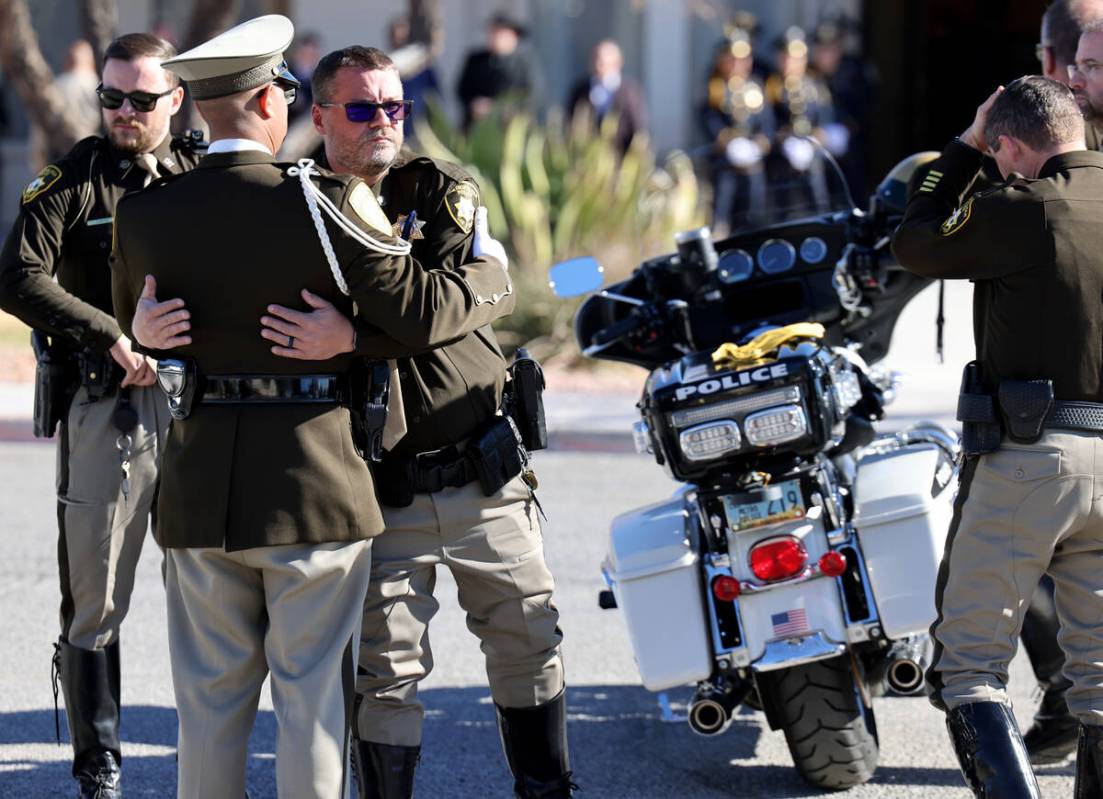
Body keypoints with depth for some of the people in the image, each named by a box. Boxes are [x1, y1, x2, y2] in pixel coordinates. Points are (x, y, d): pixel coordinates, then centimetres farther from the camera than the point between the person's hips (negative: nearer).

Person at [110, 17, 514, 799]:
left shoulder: (143, 216, 0)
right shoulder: (319, 202, -14)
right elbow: (419, 313, -10)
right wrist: (489, 271, 9)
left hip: (199, 487, 4)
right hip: (315, 484, -4)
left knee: (210, 695, 11)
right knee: (314, 691, 4)